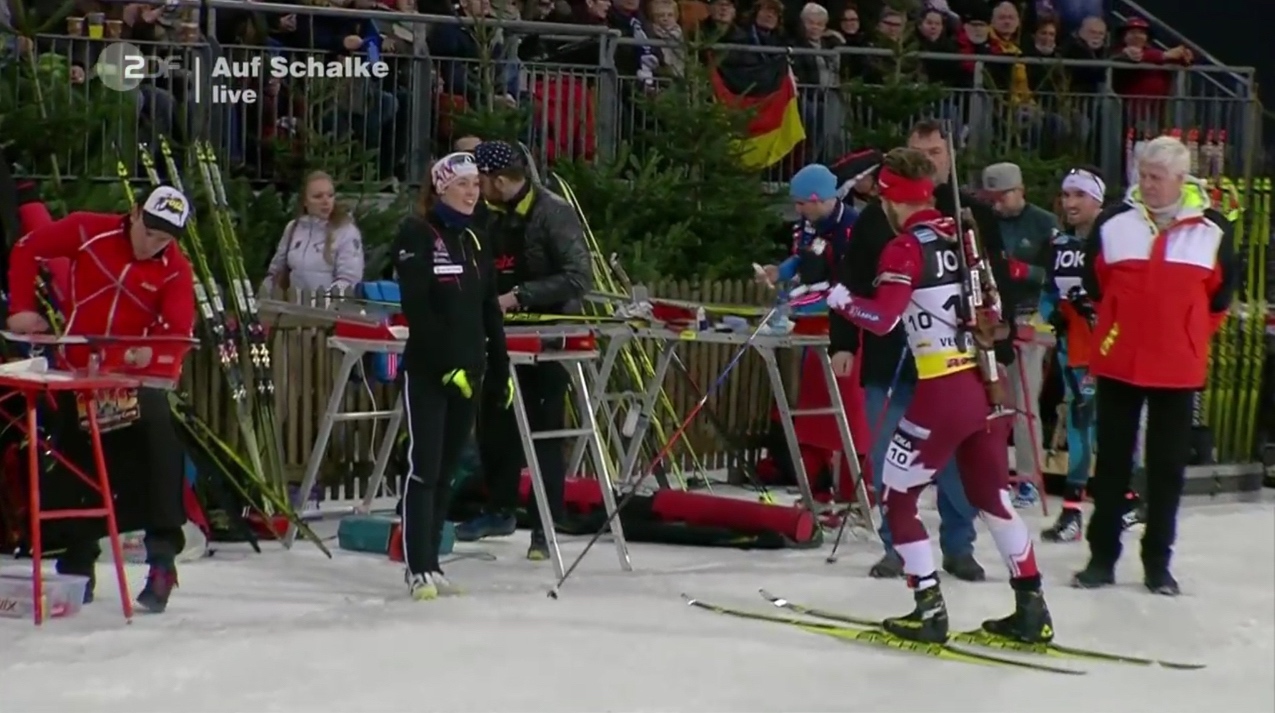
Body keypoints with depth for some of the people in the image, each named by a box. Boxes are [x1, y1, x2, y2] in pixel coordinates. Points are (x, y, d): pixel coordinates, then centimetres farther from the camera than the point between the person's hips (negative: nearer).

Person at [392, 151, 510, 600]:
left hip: (468, 369, 7)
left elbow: (489, 311, 18)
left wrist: (500, 368, 13)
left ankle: (431, 564, 13)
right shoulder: (417, 235, -7)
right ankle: (419, 570, -6)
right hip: (428, 371, -7)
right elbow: (417, 308, -15)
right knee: (424, 469, -7)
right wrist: (446, 363, -19)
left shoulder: (473, 240, 16)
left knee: (446, 471, 8)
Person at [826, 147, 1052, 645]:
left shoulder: (905, 248, -10)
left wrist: (840, 300, -4)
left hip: (943, 392, -7)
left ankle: (929, 612, 2)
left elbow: (882, 318, -19)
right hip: (986, 384, 7)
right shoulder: (962, 234, 9)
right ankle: (1031, 611, 19)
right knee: (993, 497, 18)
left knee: (897, 497, 6)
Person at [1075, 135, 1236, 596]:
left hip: (1178, 367, 0)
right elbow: (1094, 281, 11)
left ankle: (1157, 564, 14)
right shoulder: (1113, 223, -2)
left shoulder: (1213, 229, -3)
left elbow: (1221, 290, 10)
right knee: (1112, 461, 6)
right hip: (1118, 362, 0)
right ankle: (1102, 557, 14)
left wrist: (1191, 333, 10)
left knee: (1168, 466, 6)